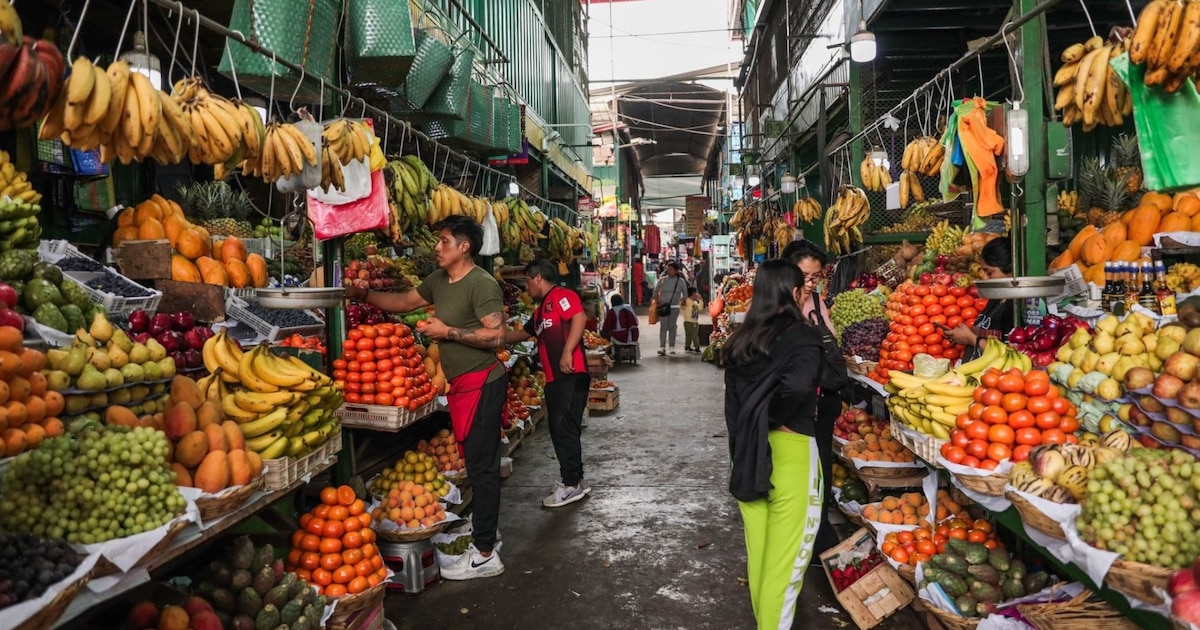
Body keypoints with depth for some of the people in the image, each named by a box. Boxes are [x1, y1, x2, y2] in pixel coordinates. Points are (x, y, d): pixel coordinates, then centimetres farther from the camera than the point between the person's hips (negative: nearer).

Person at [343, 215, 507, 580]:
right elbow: (403, 303, 22)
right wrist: (361, 295, 13)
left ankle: (484, 554, 2)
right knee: (477, 463, 17)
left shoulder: (481, 284, -16)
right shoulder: (438, 281, 12)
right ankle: (482, 532, 31)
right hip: (461, 383, 9)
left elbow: (496, 335, -21)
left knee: (481, 465, -5)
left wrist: (448, 332, -17)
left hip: (481, 383, -9)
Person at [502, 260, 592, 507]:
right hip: (554, 378, 10)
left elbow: (579, 318, -21)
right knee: (559, 429, 11)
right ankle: (575, 480, 21)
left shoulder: (561, 296, -5)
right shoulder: (541, 311, 24)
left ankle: (571, 484, -3)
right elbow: (522, 333, 37)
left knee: (564, 427, -9)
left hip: (571, 375, -10)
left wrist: (567, 352, -26)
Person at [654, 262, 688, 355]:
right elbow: (656, 292, 13)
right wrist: (658, 302, 0)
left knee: (672, 327, 4)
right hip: (663, 307, 0)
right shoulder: (662, 280, 5)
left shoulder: (681, 281, 3)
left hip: (674, 307, 0)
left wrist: (680, 302, -4)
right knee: (663, 327, -8)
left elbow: (685, 294, 9)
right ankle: (662, 347, -12)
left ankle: (672, 347, 11)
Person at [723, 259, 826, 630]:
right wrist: (777, 418, -14)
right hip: (789, 450, -6)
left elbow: (732, 404, 5)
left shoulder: (740, 341, 4)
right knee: (786, 554, 7)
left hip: (748, 452, 6)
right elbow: (798, 384, -32)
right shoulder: (802, 336, -13)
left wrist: (744, 443, 11)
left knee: (758, 547, 19)